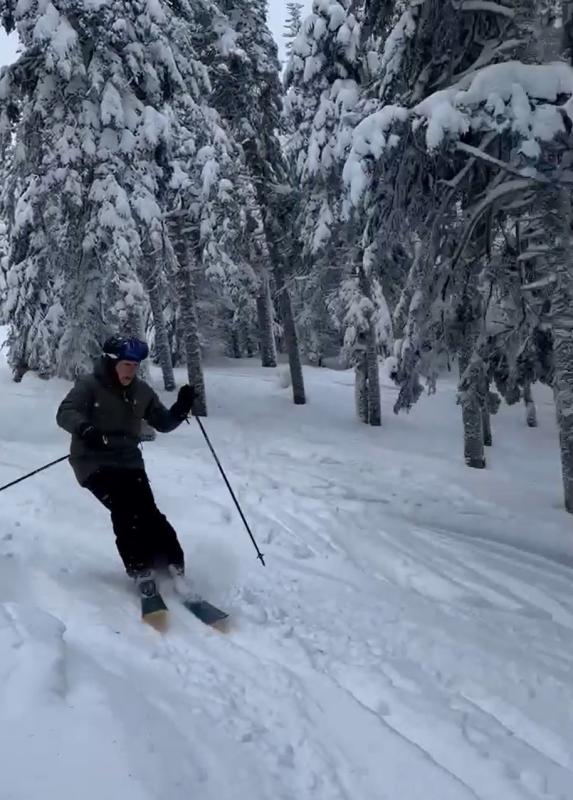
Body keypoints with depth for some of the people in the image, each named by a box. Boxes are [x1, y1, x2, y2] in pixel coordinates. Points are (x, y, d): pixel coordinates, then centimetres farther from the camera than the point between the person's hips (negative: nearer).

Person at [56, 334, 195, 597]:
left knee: (147, 511, -11)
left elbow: (163, 423, 11)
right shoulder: (89, 385, -8)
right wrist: (84, 428, -43)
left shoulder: (141, 391, 6)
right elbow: (65, 413, -21)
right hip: (94, 461, -4)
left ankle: (173, 566, -3)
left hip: (128, 461, 4)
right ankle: (140, 567, -11)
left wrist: (182, 407, -9)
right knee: (125, 507, -22)